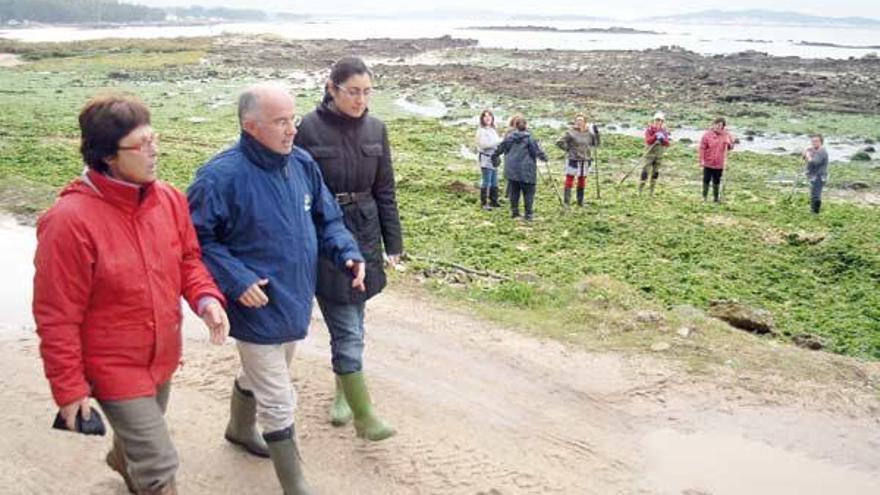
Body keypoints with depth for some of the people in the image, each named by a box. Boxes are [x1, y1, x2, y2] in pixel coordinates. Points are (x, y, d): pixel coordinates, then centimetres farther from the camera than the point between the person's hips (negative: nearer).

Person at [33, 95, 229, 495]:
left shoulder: (169, 199, -7)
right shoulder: (70, 221, -26)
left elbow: (188, 258, 7)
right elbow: (56, 318, -20)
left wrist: (206, 298, -14)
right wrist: (69, 389, -15)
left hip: (162, 357, 7)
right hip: (113, 369, -7)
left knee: (142, 432, 31)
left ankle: (122, 462, 65)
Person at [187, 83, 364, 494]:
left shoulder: (302, 163, -2)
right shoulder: (221, 176, -23)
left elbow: (327, 220, 9)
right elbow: (196, 240, -16)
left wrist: (347, 253, -7)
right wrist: (236, 280, -24)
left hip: (295, 301, 7)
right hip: (258, 306, -7)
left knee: (257, 374, 30)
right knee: (279, 403, 2)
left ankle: (240, 429, 58)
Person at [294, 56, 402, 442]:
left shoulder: (375, 129, 4)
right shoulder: (310, 128, -10)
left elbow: (385, 190, 9)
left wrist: (393, 242, 8)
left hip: (364, 234, 5)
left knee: (352, 320, 15)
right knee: (347, 329, -6)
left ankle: (344, 392, 35)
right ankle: (363, 416, 2)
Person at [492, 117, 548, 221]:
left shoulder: (509, 137, 1)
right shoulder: (530, 138, -11)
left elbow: (500, 148, 10)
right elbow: (537, 151, -9)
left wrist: (495, 157, 25)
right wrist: (544, 157, 10)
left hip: (512, 170, 4)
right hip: (526, 171, -4)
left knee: (514, 191, 14)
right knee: (528, 192, 4)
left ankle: (514, 211, 19)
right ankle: (529, 214, 4)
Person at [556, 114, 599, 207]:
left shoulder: (589, 133, 5)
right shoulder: (571, 133, -10)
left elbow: (595, 143, 11)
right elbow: (559, 143, -11)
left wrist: (596, 133, -2)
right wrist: (568, 149, -11)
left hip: (585, 161, 5)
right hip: (573, 161, -5)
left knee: (582, 181, 14)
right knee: (569, 180, -5)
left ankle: (580, 201, 26)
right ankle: (566, 202, -1)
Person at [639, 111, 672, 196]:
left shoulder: (665, 131, 4)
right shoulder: (649, 129, -5)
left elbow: (668, 143, -3)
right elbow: (648, 141, -17)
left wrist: (663, 139, -22)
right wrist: (656, 136, -30)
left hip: (659, 155, 4)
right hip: (650, 153, -4)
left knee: (655, 173, 9)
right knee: (645, 172, -8)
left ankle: (652, 191, 19)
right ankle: (640, 190, -1)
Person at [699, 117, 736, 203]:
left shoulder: (726, 135, 1)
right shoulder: (707, 135, -9)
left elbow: (729, 147, 9)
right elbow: (702, 148, -9)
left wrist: (732, 143, -14)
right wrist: (702, 160, -14)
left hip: (719, 164, 3)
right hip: (708, 163, -3)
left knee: (717, 181, 13)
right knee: (706, 180, 5)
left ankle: (716, 197, 24)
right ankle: (705, 197, 16)